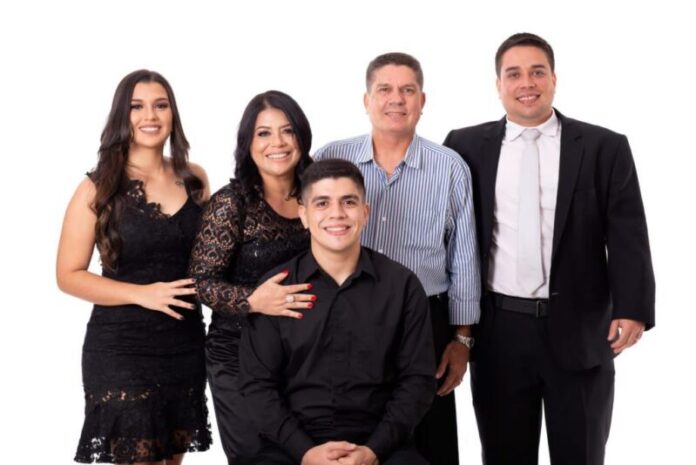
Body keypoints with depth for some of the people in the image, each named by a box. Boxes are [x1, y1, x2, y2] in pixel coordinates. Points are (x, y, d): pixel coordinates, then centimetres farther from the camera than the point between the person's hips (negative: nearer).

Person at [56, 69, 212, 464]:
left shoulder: (194, 179, 5)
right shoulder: (98, 189, -6)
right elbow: (69, 275, -7)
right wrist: (143, 293, -18)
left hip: (187, 346, 4)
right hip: (121, 351, -4)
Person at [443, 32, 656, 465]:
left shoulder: (604, 147, 1)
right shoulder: (466, 147, 5)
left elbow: (627, 237, -3)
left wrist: (632, 310, -15)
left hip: (578, 330, -1)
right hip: (498, 330, 1)